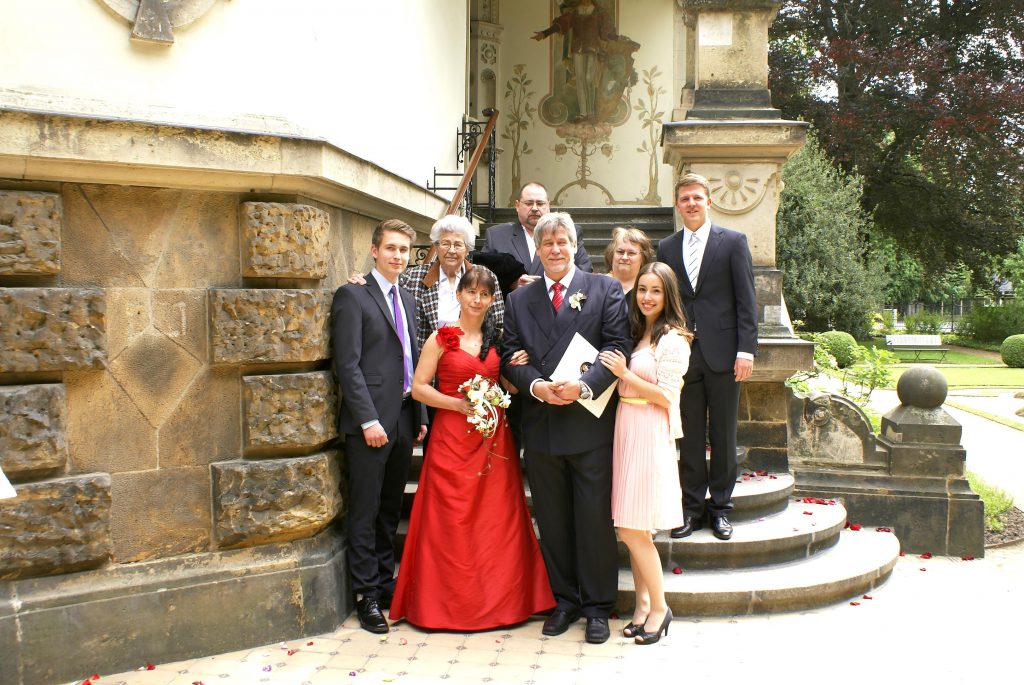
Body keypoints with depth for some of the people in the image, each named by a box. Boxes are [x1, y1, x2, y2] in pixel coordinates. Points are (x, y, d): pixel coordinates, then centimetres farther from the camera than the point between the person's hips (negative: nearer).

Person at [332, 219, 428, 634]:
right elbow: (348, 364, -12)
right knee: (366, 511, 1)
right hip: (370, 421, -7)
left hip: (403, 420, 7)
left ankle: (386, 582, 25)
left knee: (391, 509, 14)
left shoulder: (408, 301, 17)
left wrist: (420, 415, 11)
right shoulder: (352, 295, -5)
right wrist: (368, 420, -17)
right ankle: (367, 595, 10)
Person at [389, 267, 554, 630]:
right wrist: (460, 404, -15)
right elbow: (419, 387, -5)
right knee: (452, 521, -1)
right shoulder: (442, 338, -1)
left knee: (496, 519, 4)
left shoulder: (497, 338, 12)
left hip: (494, 438, 4)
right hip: (452, 438, -4)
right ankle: (450, 603, 13)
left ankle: (498, 599, 17)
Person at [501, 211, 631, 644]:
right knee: (552, 521, 12)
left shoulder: (605, 290, 3)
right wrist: (535, 385, -14)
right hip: (541, 426, 3)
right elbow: (511, 355, 5)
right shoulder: (518, 300, 12)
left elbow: (618, 346, -6)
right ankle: (565, 600, 26)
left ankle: (597, 606, 18)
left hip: (590, 424, -3)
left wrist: (584, 385, -19)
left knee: (595, 518, 4)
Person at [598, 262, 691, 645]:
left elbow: (665, 397, -13)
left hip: (650, 436, -7)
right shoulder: (636, 333, 15)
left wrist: (625, 373, -16)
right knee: (632, 529, 10)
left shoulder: (673, 339, -9)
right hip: (625, 430, 7)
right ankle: (643, 604, 21)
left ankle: (658, 608, 10)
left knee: (632, 529, -5)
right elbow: (621, 384, 16)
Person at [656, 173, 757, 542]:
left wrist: (746, 349, -10)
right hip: (683, 355, 2)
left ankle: (721, 507, 19)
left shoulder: (733, 241, 2)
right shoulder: (666, 248, 11)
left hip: (722, 354, -2)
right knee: (689, 436, 7)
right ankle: (692, 508, 17)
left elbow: (746, 300, -2)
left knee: (723, 435, 7)